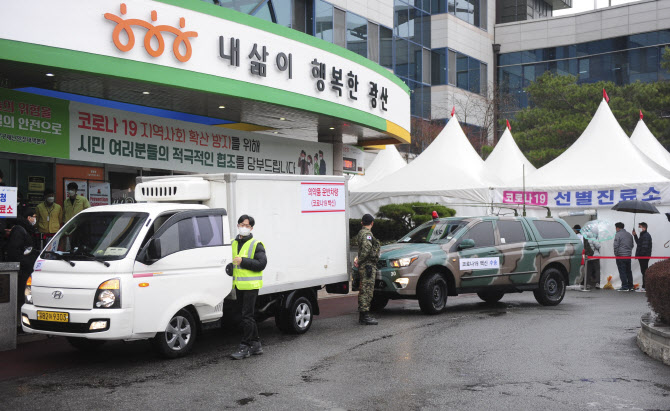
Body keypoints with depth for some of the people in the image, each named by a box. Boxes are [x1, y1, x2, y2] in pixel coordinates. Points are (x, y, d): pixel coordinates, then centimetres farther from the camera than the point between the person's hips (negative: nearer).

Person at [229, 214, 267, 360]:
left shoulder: (256, 245, -5)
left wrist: (243, 261, -20)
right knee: (247, 315, 13)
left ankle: (244, 347, -2)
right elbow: (231, 260, 29)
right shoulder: (233, 244, 15)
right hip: (239, 286, 7)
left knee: (247, 316, -7)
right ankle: (256, 345, 22)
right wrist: (230, 266, 8)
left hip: (251, 285, -7)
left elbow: (261, 264, -15)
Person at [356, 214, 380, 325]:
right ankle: (364, 316, -9)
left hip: (365, 267, 10)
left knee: (364, 291, 13)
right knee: (367, 291, -9)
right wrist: (360, 261, -17)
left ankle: (362, 316, 19)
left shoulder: (362, 232, 18)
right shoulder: (367, 233, -14)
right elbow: (366, 248, -26)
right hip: (368, 265, -10)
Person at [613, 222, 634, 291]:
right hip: (628, 255, 7)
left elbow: (616, 246, -13)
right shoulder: (629, 234, 13)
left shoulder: (618, 235, -10)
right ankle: (630, 286, 16)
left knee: (622, 272, -4)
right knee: (628, 271, 13)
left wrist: (616, 254, -3)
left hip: (621, 256, -7)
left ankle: (624, 287, -5)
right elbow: (632, 245, 19)